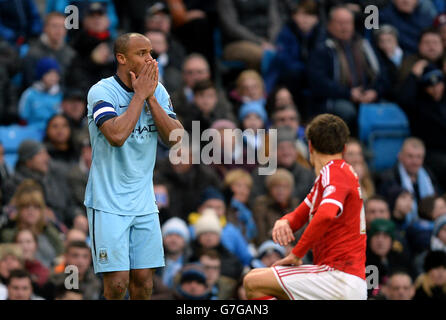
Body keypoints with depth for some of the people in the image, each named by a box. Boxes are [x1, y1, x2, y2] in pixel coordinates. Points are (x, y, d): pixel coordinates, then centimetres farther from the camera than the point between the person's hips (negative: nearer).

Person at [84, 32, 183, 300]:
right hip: (108, 204, -5)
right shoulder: (102, 92, -10)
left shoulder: (158, 91, 7)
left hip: (144, 203, 5)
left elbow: (175, 138, -3)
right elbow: (117, 135, -25)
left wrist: (151, 98, -9)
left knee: (143, 281, 5)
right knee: (117, 283, -10)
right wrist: (140, 95, -16)